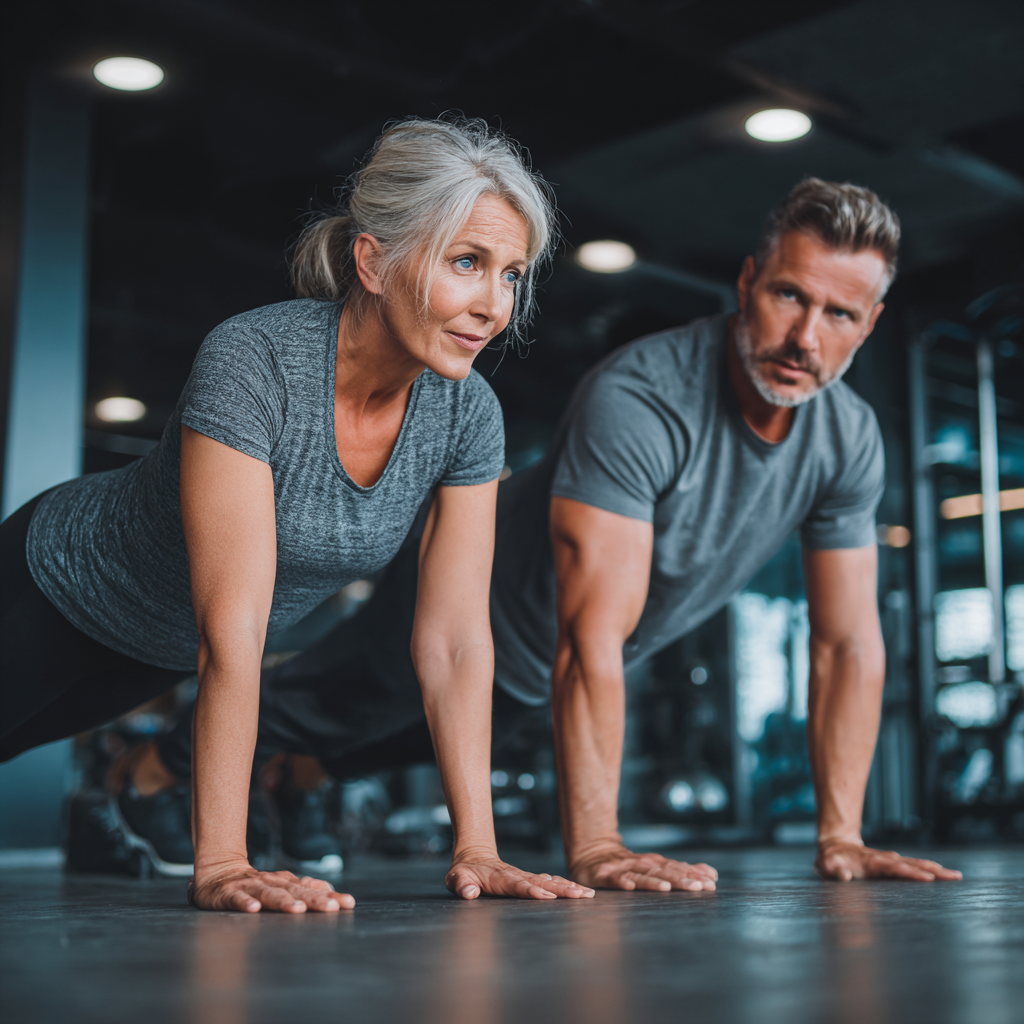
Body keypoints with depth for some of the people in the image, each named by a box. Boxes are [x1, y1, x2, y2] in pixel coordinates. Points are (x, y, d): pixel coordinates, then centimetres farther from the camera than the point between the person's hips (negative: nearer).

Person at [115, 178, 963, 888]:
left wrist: (840, 836, -16)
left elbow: (851, 641, -13)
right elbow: (592, 637, -46)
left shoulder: (850, 439, -20)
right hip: (478, 610, -6)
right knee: (306, 712, 19)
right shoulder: (639, 400, -41)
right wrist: (593, 848, -49)